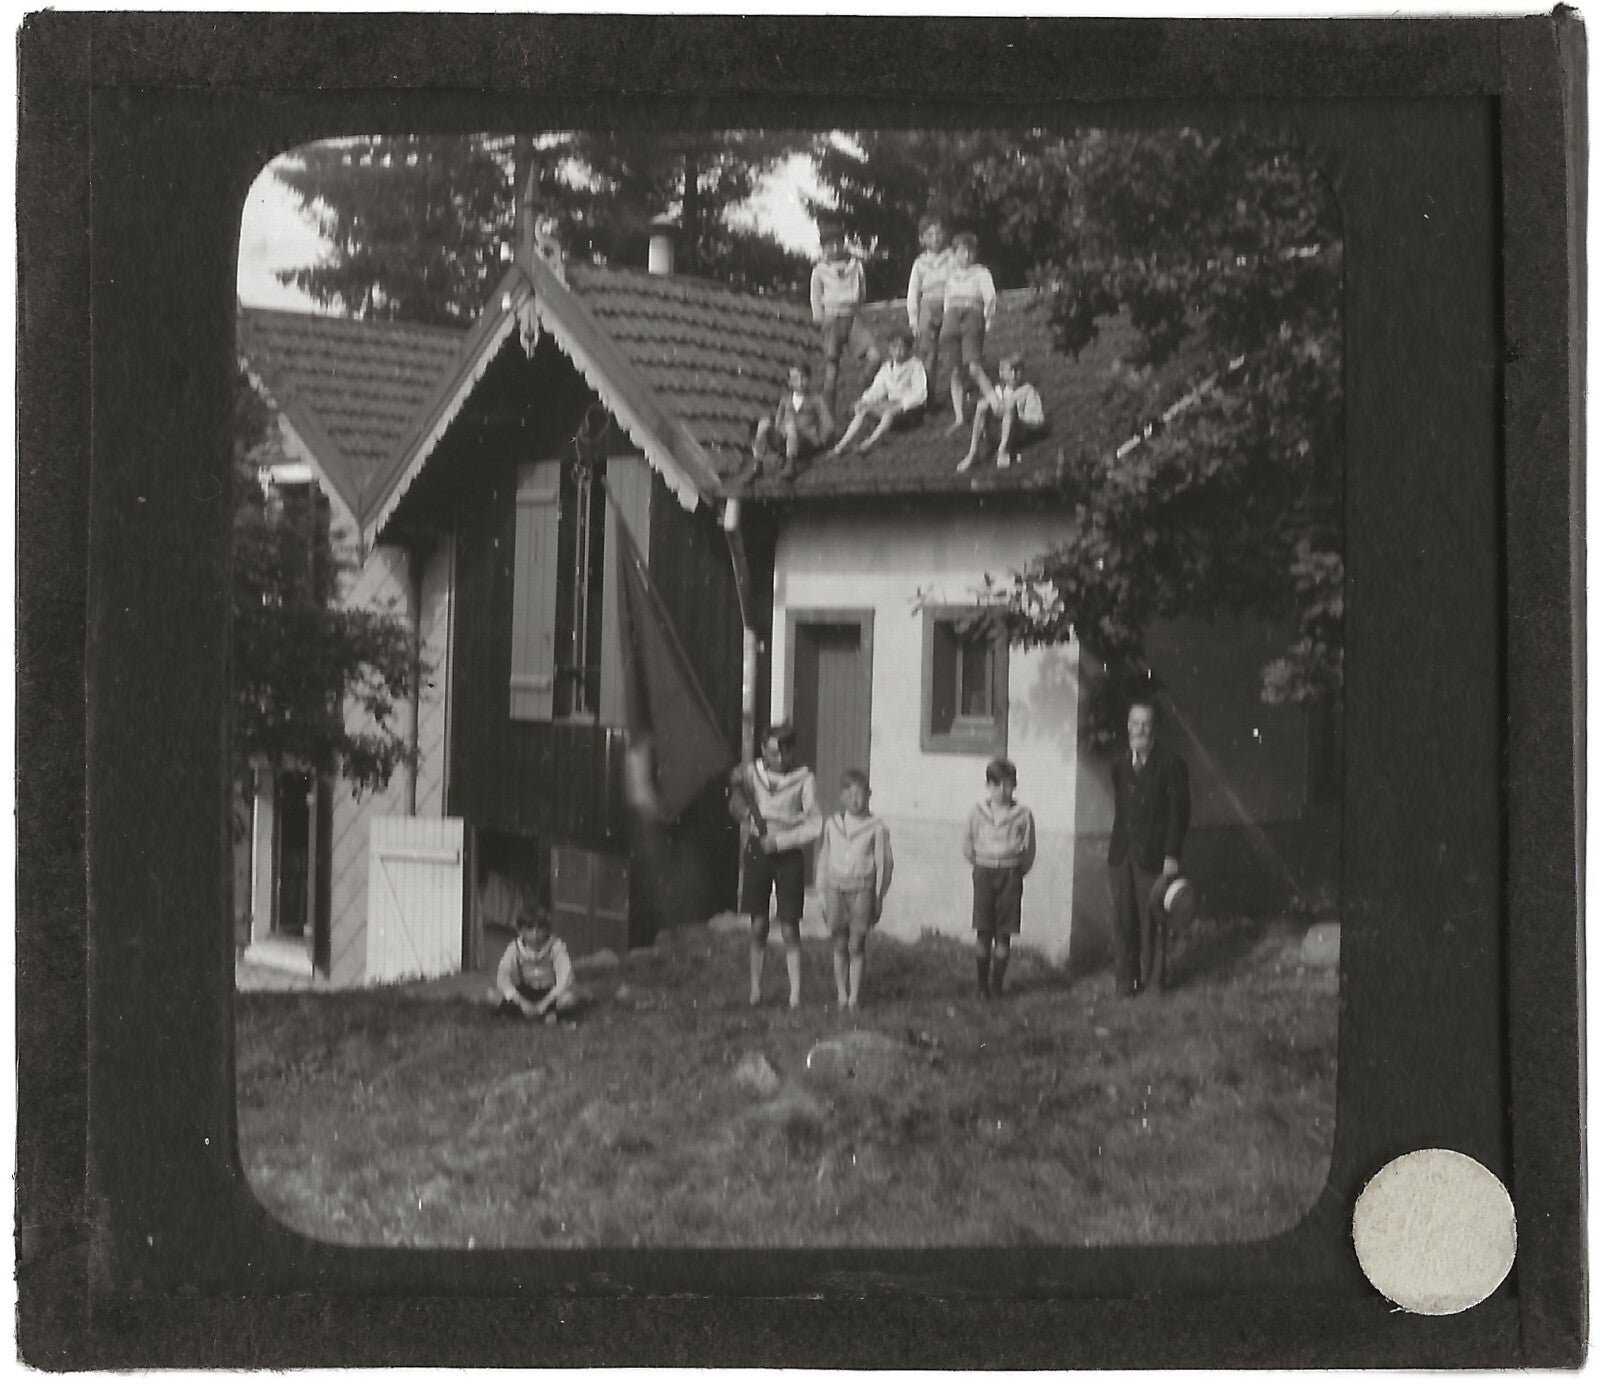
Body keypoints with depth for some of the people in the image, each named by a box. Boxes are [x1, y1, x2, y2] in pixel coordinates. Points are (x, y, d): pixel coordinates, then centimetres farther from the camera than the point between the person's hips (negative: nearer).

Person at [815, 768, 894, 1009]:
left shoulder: (876, 827, 0)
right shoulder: (832, 824, 7)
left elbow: (884, 862, 3)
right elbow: (823, 860, 12)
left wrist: (878, 897, 1)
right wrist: (823, 896, 10)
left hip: (862, 889, -2)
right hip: (836, 888, 2)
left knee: (856, 945, -1)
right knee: (840, 946, 5)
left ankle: (854, 995, 5)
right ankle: (842, 994, 12)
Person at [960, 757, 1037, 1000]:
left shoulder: (1023, 814, -3)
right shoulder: (978, 811, 1)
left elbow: (1029, 848, 5)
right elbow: (967, 845, 10)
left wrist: (1018, 870, 4)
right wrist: (981, 866, 8)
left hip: (1010, 875, -1)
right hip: (984, 874, 1)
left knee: (1003, 934, 1)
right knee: (983, 933, 1)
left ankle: (997, 985, 8)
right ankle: (982, 985, 9)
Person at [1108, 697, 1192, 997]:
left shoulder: (1170, 764, -5)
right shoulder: (1120, 765, 12)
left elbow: (1179, 812, -7)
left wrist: (1171, 856, -12)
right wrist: (1115, 845, 10)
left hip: (1154, 856, -5)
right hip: (1123, 854, 5)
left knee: (1151, 920, 0)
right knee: (1122, 918, 5)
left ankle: (1153, 980, 11)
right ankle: (1126, 980, 15)